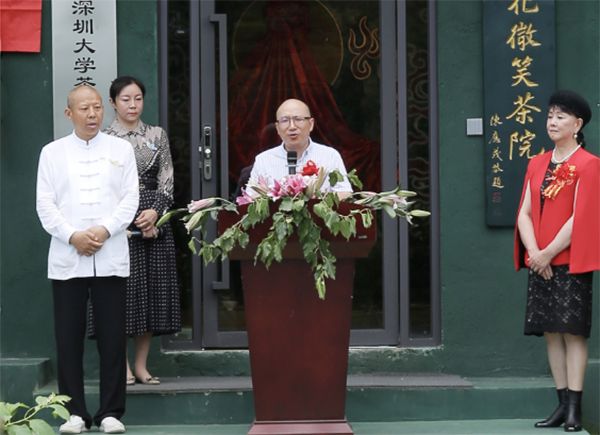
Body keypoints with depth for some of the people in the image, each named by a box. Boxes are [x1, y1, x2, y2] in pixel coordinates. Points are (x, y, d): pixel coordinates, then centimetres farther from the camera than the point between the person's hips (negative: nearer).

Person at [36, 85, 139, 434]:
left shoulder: (121, 149, 10)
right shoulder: (53, 152, 9)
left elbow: (130, 199, 3)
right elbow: (45, 204, 3)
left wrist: (104, 230, -12)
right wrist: (72, 236, -11)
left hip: (111, 257, 0)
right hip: (67, 258, 0)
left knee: (112, 336, 0)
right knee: (69, 337, 1)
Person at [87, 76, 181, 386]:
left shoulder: (157, 136, 10)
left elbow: (167, 181, 6)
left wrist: (155, 212, -11)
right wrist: (131, 222, -9)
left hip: (154, 220, 3)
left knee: (151, 289, 3)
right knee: (121, 290, -5)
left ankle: (141, 364, 10)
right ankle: (122, 365, 2)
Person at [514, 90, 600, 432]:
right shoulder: (537, 164, 13)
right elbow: (524, 213, 8)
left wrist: (548, 253, -13)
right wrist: (534, 253, -7)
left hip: (570, 262, -6)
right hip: (540, 263, 6)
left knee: (572, 331, -7)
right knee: (551, 333, 5)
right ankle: (563, 404, 9)